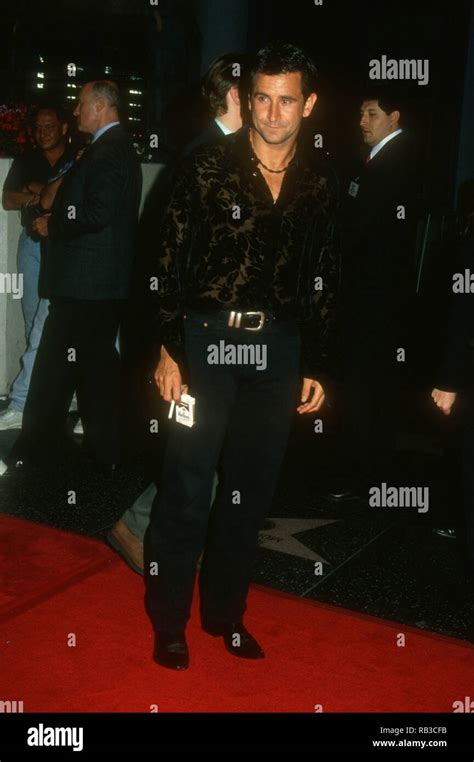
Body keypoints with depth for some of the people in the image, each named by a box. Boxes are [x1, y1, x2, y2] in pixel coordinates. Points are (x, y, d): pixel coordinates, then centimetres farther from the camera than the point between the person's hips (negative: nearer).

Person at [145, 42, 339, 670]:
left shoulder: (320, 183, 6)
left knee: (252, 490, 10)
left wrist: (316, 367, 8)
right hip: (207, 337, -3)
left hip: (279, 347, 3)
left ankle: (225, 613, 27)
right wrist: (168, 349, -8)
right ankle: (168, 623, 16)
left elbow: (324, 281, 10)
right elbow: (171, 260, -3)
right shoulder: (209, 166, -3)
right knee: (187, 487, -1)